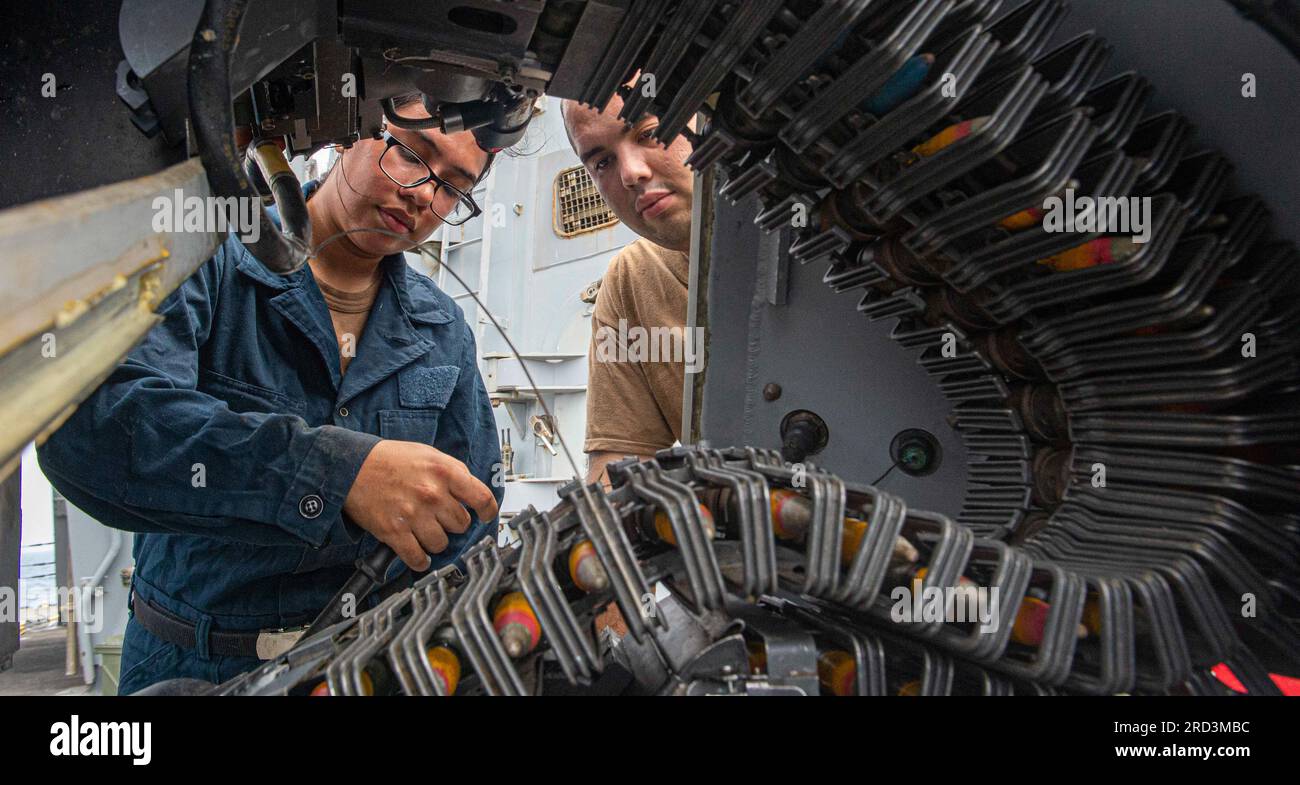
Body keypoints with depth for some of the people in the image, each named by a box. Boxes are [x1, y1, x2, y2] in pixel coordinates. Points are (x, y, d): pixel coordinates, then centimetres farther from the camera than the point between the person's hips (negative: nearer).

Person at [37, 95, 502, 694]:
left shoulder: (445, 330, 2)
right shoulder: (209, 261, -11)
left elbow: (469, 517, 5)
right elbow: (87, 424, -28)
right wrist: (339, 472, -39)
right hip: (188, 665, -2)